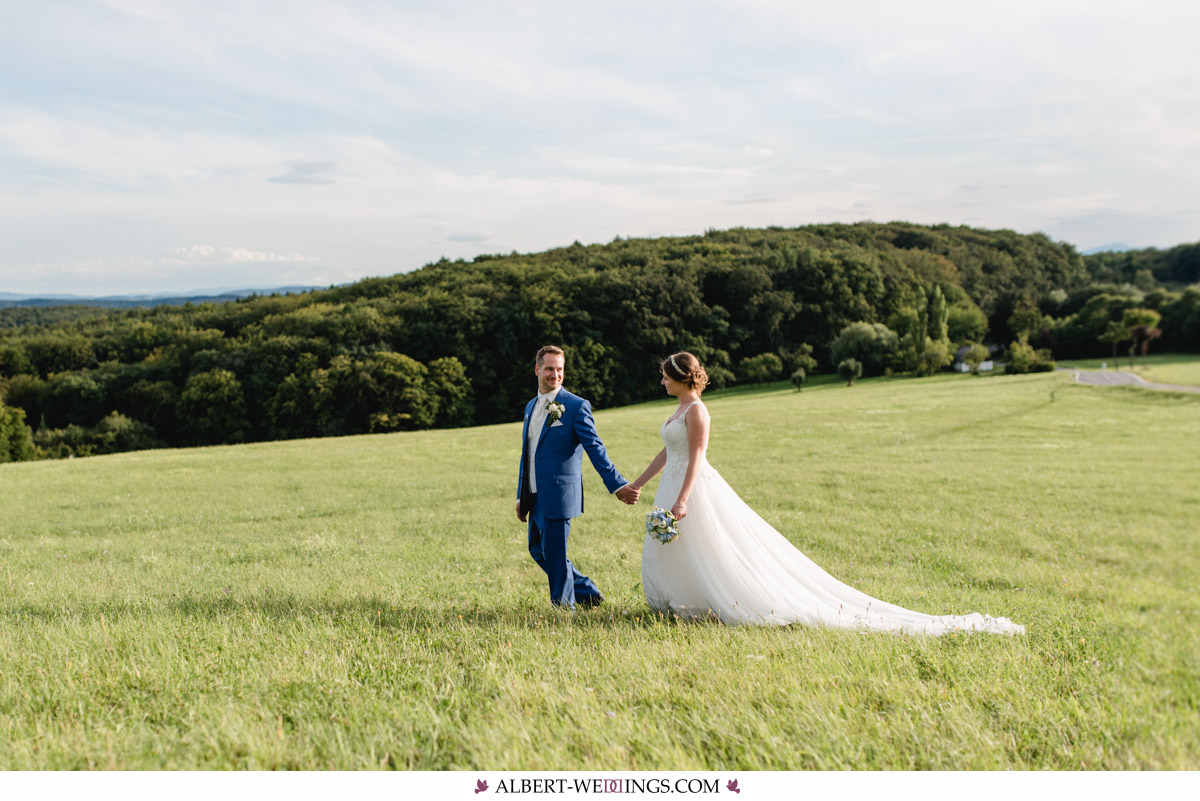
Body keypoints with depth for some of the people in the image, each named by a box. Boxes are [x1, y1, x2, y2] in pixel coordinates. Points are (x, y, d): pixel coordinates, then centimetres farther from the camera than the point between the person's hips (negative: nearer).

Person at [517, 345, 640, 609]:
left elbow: (595, 449, -13)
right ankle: (588, 593, 28)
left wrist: (618, 485, -20)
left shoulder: (576, 406, -9)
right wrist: (521, 497, 19)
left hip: (558, 495, -8)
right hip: (535, 497, 8)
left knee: (554, 554, -2)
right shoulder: (531, 407, 14)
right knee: (538, 550, 15)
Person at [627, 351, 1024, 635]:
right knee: (665, 557, 11)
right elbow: (666, 454, 23)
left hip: (696, 491, -10)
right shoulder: (680, 409, 16)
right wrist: (637, 484, 25)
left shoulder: (695, 410, -14)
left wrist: (682, 500, -28)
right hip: (676, 490, 10)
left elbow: (696, 458, -20)